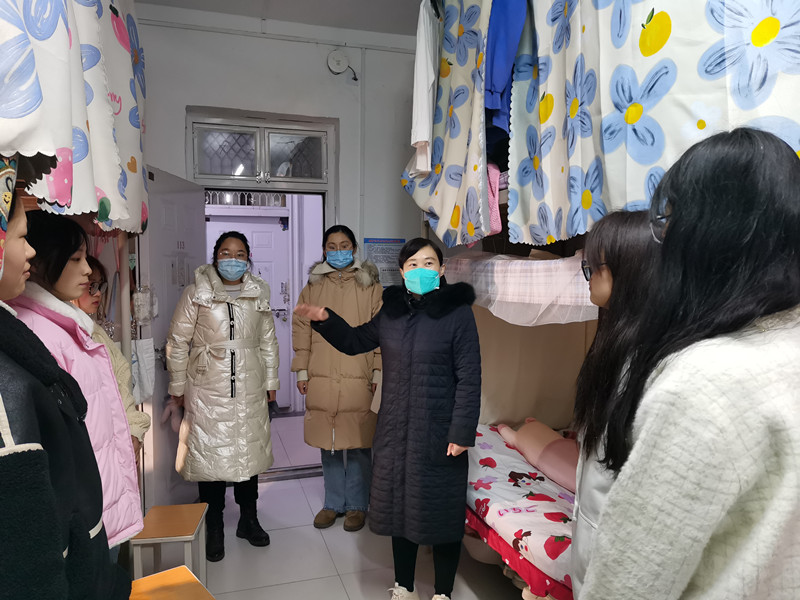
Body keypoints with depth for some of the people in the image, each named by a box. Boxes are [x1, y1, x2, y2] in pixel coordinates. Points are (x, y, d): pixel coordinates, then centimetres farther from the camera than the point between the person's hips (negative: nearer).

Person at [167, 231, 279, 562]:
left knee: (249, 452, 12)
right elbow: (177, 342, 0)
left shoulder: (259, 292, 6)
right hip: (208, 389, -3)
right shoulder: (197, 293, -3)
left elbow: (268, 341, 12)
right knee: (210, 454, 3)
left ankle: (248, 520, 30)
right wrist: (178, 386, 0)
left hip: (250, 388, 3)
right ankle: (214, 529, 21)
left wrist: (271, 380, 12)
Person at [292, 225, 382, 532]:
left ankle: (357, 505, 21)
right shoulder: (313, 286, 10)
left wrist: (379, 371, -4)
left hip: (359, 380, -2)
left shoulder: (370, 286, 3)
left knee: (358, 445, 4)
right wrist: (302, 370, 6)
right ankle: (333, 503, 28)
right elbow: (301, 329, 11)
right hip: (321, 380, 3)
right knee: (327, 444, 11)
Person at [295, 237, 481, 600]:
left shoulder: (457, 312, -11)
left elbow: (469, 377, -12)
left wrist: (461, 433, -15)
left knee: (442, 513, 8)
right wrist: (325, 320, 2)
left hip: (439, 434, -4)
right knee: (400, 508, 16)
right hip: (395, 430, 5)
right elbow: (356, 342, 18)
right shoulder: (391, 310, 4)